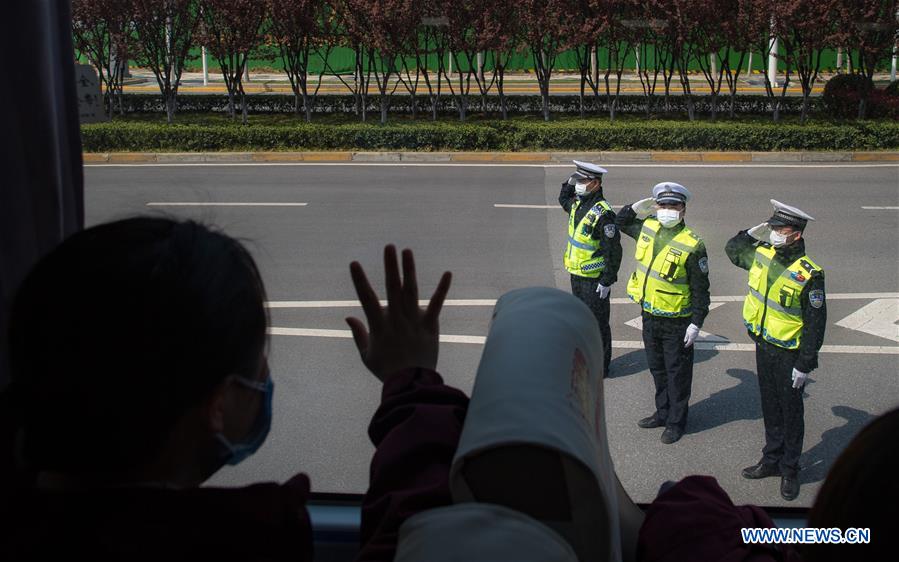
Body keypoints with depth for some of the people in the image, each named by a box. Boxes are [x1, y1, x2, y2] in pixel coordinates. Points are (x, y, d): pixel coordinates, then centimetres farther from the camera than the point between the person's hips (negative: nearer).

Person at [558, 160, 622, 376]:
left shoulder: (603, 213, -23)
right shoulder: (578, 203, 3)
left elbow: (613, 250, -22)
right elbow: (563, 200, 29)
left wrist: (607, 281, -20)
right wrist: (569, 182, 9)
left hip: (595, 278, -9)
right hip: (577, 274, 9)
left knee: (597, 323, 4)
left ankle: (601, 366, 16)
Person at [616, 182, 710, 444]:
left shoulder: (692, 245, -19)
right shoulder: (647, 227, -1)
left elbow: (700, 289, -15)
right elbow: (622, 221, 21)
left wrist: (696, 323, -15)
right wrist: (638, 207, 3)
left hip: (676, 322, -6)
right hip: (649, 316, 7)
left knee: (677, 373, 8)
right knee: (657, 369, 21)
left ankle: (676, 422, 22)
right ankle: (663, 412, 37)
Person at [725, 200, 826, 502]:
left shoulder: (808, 275, -22)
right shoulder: (762, 253, -3)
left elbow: (815, 324, -18)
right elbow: (732, 250, 20)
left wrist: (805, 365, -16)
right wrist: (752, 233, 3)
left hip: (789, 354, -6)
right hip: (763, 346, 6)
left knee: (790, 413, 10)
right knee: (770, 409, 19)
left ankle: (789, 470, 25)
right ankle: (772, 460, 35)